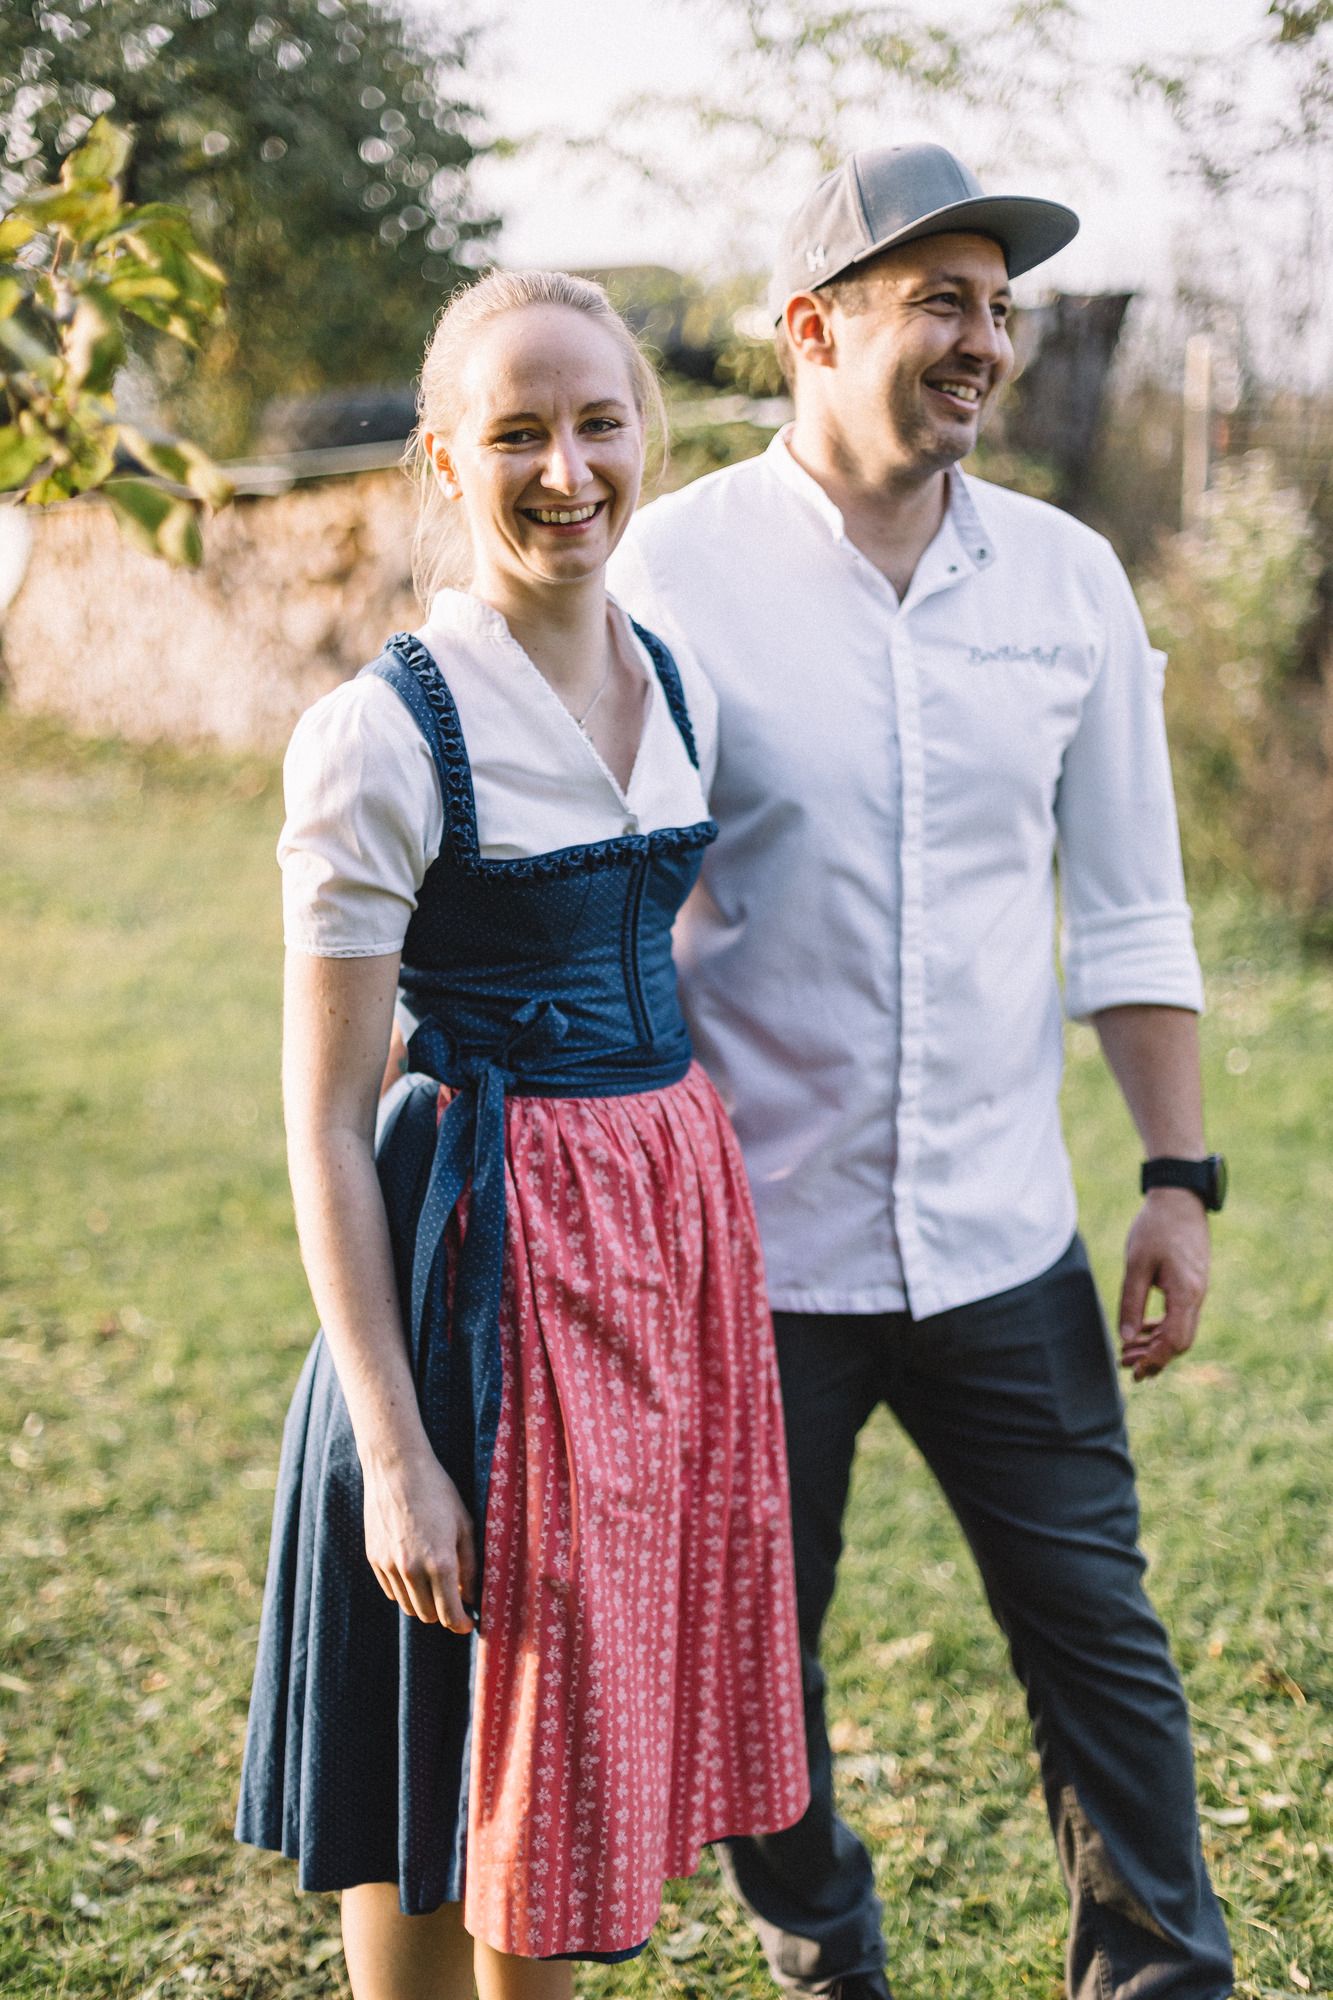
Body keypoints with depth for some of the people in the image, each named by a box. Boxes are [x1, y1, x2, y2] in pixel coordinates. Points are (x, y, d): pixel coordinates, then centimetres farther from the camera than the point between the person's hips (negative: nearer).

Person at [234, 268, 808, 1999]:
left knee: (604, 1719, 17)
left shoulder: (680, 690, 6)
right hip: (495, 1248, -6)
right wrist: (392, 1449, -15)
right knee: (442, 1783, 5)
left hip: (684, 1210, 7)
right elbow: (324, 1125, -13)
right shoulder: (382, 734, -14)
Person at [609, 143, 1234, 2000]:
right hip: (750, 1241, -2)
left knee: (1100, 1634, 8)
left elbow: (1128, 908, 10)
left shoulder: (1067, 577, 4)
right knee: (749, 1667, 11)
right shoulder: (674, 570, -6)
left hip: (1002, 1237, 3)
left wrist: (1180, 1174, 5)